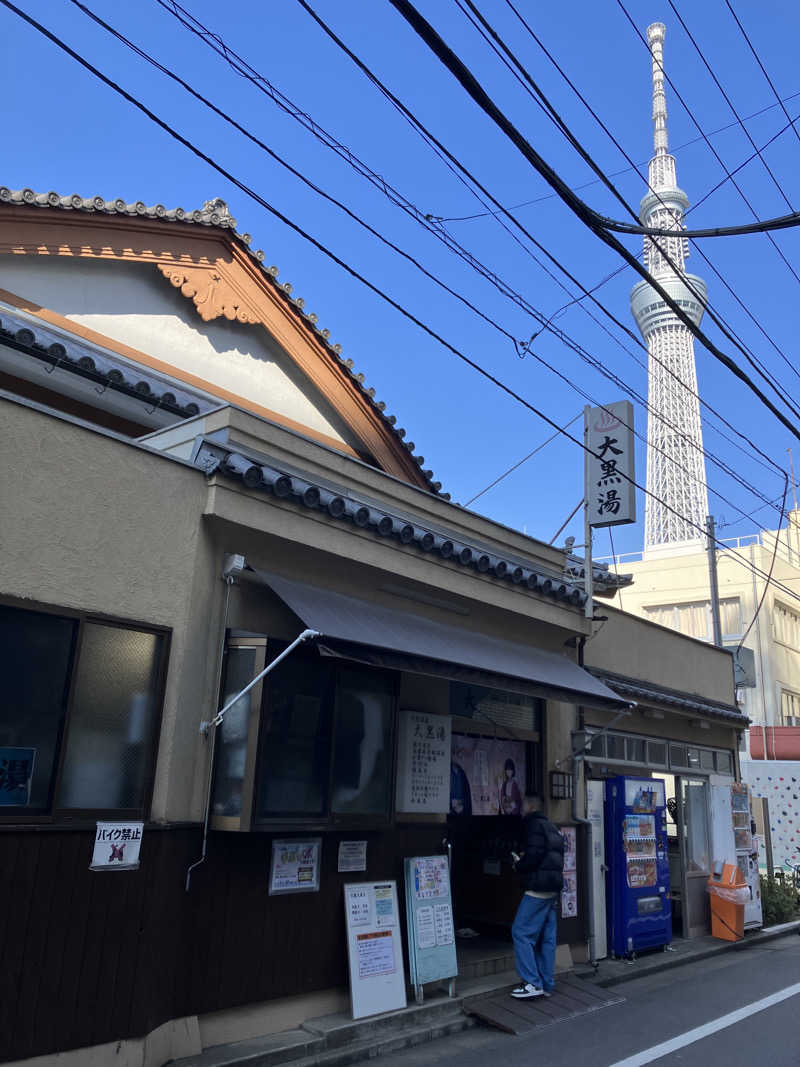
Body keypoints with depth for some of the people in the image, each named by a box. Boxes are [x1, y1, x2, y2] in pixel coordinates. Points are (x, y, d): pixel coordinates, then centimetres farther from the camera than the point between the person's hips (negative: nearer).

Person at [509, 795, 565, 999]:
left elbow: (535, 853, -21)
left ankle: (532, 983, -8)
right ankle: (546, 984, 14)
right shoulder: (550, 826, 20)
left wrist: (519, 865, -3)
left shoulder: (534, 824, -9)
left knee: (521, 933, -6)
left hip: (537, 889, -10)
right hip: (553, 889, 10)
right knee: (546, 937, 11)